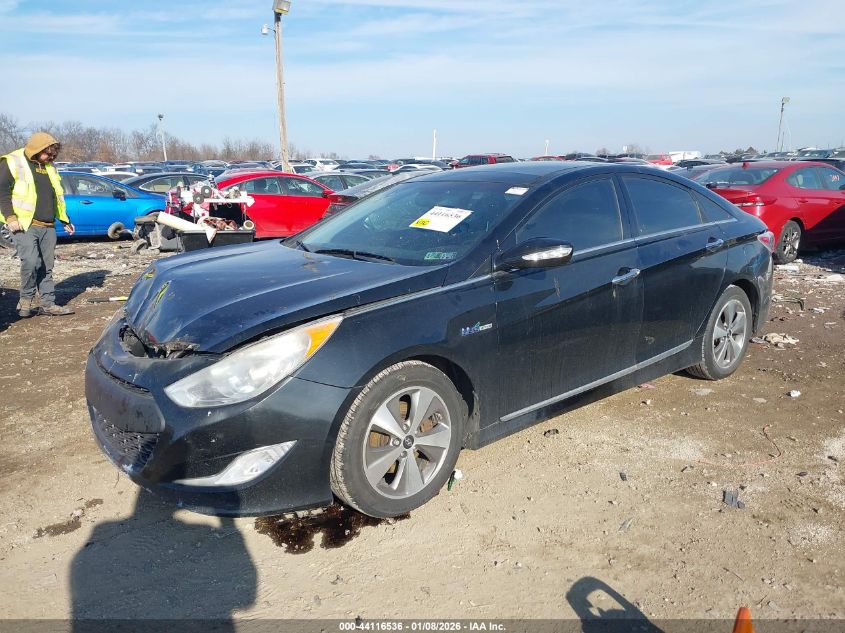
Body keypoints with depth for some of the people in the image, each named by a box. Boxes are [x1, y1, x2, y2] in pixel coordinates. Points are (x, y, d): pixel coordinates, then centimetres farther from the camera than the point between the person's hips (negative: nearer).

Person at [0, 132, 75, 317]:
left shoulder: (49, 167, 19)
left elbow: (57, 195, 27)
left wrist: (65, 220, 25)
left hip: (48, 226, 7)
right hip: (25, 225, -6)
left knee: (46, 267, 6)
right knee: (30, 261, -18)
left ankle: (47, 303, 11)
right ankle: (26, 300, 1)